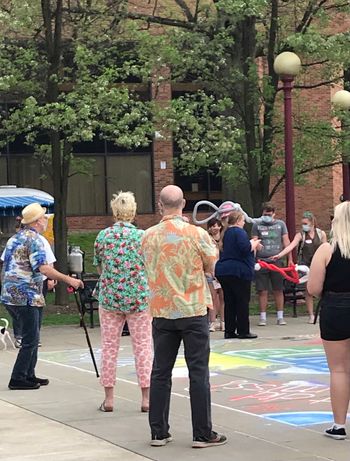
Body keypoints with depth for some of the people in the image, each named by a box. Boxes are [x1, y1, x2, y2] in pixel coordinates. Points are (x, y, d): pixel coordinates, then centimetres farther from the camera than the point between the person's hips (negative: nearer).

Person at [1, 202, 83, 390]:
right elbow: (43, 268, -21)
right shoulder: (33, 239, -12)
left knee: (31, 337, 16)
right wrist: (69, 280, -18)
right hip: (26, 295, -9)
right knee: (30, 339, -5)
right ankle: (18, 379, -5)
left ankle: (29, 375, 19)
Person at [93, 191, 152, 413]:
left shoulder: (103, 236, -2)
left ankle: (109, 397, 10)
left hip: (109, 296, 2)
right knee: (143, 346, 5)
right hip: (139, 297, -2)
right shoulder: (142, 236, -7)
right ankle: (146, 397, 5)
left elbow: (99, 267, 9)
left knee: (109, 347, 8)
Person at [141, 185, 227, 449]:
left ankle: (159, 432, 12)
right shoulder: (196, 234, -11)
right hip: (193, 310, -3)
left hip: (162, 311, 3)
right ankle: (203, 434, 2)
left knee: (161, 372, 9)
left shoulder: (149, 236, -1)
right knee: (198, 372, 1)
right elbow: (212, 267, -1)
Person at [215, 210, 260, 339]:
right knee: (242, 301, -1)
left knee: (229, 302, 11)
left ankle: (229, 331, 11)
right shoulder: (239, 232, -11)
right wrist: (254, 244, -3)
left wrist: (251, 243, 18)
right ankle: (243, 331, 0)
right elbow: (245, 248, -23)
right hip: (239, 271, -8)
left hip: (223, 271, 8)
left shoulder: (226, 233, 17)